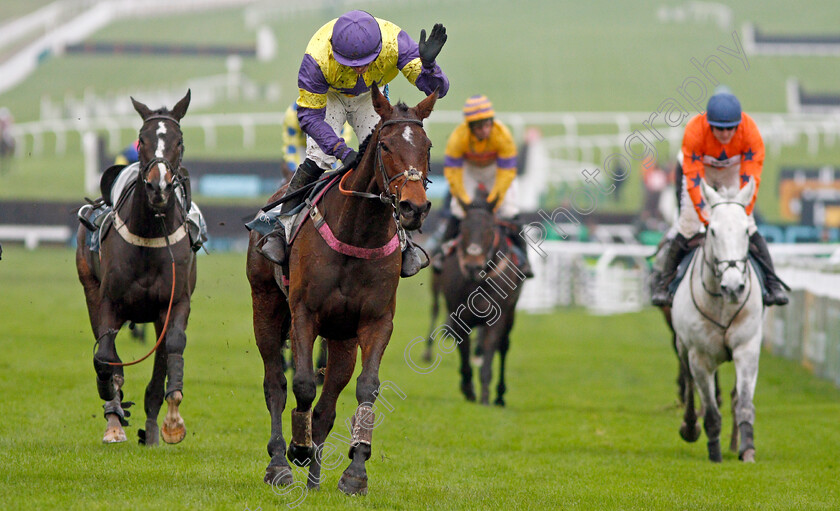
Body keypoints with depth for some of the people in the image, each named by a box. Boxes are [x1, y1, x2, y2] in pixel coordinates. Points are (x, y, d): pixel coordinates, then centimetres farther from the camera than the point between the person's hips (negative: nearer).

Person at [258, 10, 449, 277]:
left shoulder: (394, 42, -39)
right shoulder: (318, 57, -42)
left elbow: (437, 89, -36)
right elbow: (309, 115, -30)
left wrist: (427, 64, -59)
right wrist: (342, 150, -42)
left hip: (370, 97, 2)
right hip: (328, 95, -2)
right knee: (318, 160, -18)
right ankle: (281, 229, -7)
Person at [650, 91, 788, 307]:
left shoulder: (750, 130, -35)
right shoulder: (694, 131, -38)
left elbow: (751, 178, -31)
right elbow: (693, 178, -35)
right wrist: (705, 215, -42)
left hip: (733, 171, 1)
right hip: (702, 167, -1)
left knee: (747, 226, -11)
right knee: (688, 226, -9)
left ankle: (772, 284, -5)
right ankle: (663, 284, 3)